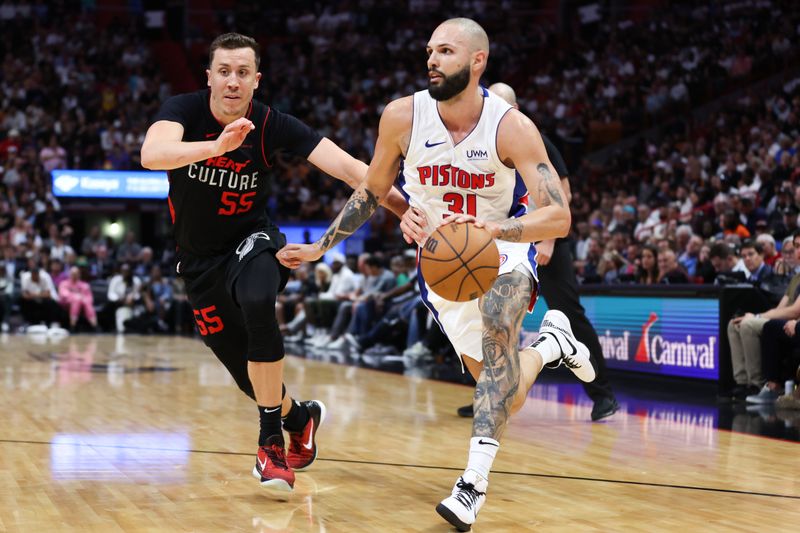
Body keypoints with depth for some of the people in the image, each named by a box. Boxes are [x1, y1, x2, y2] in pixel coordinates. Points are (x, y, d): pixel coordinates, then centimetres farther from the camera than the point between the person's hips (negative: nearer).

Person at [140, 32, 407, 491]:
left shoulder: (272, 125, -17)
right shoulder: (184, 109, -17)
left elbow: (347, 166, -26)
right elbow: (152, 154, -38)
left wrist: (405, 206, -41)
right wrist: (216, 146, -56)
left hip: (252, 242, -2)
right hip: (201, 260, 2)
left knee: (257, 303, -37)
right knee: (247, 373, 6)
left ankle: (272, 438, -23)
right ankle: (300, 417, 41)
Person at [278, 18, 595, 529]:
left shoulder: (512, 127, -24)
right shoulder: (402, 117, -16)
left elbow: (559, 218, -31)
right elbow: (372, 192, 1)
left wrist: (494, 228, -48)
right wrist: (321, 247, -1)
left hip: (504, 243, -3)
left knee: (498, 327, -35)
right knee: (501, 389, 7)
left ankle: (476, 479, -35)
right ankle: (549, 343, 43)